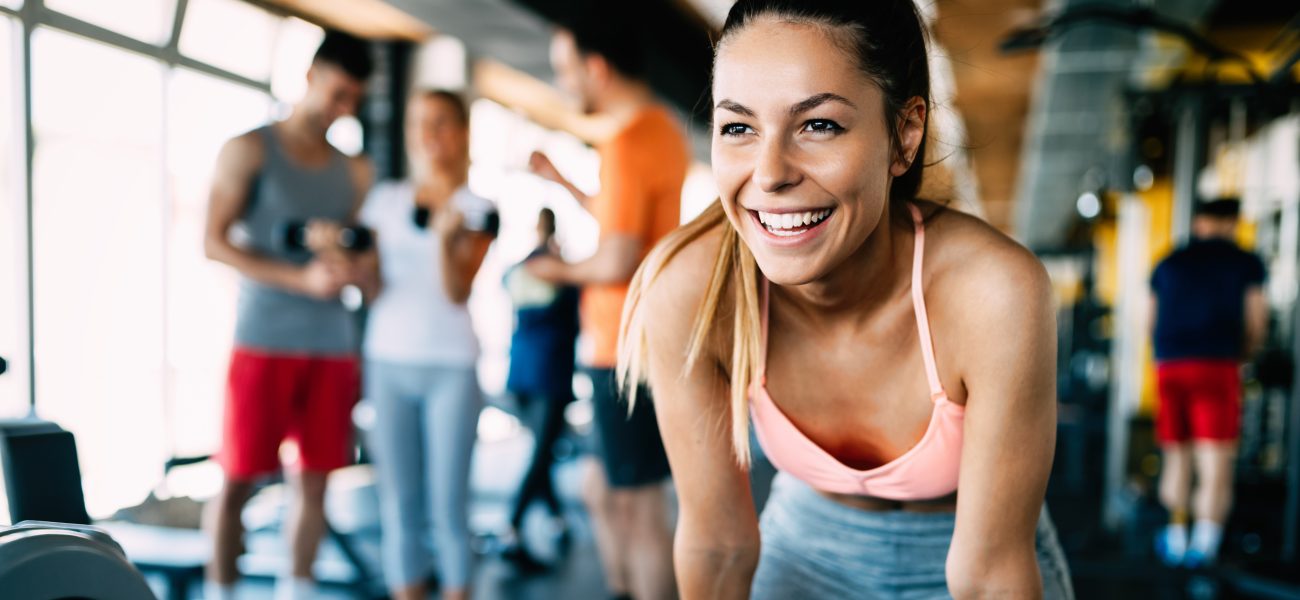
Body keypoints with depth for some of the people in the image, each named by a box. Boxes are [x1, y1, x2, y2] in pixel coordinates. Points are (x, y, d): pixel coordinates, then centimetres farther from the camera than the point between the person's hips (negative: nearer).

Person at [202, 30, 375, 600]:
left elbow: (373, 261, 19)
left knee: (314, 479, 5)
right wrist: (301, 278, -17)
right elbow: (214, 242, -6)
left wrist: (356, 265, -7)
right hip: (263, 339, -4)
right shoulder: (249, 150, 2)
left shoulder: (356, 172, 14)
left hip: (333, 344, 4)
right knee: (238, 478, -2)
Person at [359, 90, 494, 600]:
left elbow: (458, 293, -7)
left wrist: (445, 237, -23)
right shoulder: (385, 199, 11)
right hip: (388, 361, 2)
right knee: (399, 503, 4)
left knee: (449, 503, -2)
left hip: (451, 366, -2)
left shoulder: (476, 208, 3)